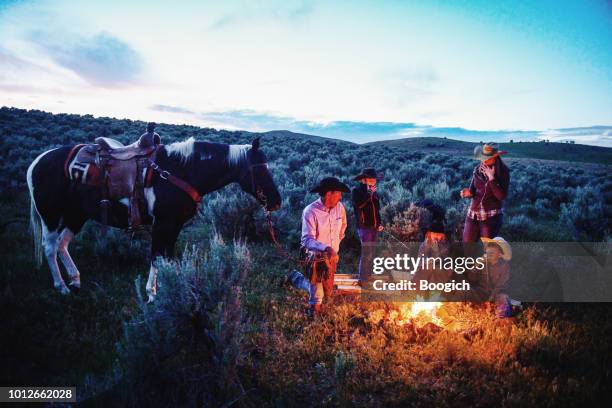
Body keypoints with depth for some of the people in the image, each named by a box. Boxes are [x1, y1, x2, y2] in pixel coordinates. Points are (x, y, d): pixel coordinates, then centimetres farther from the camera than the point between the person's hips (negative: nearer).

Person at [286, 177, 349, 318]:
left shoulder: (339, 207, -7)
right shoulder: (310, 211, -25)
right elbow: (307, 240, -29)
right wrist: (326, 248, -44)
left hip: (332, 256, 6)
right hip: (316, 257, -6)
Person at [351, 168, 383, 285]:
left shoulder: (374, 193, 13)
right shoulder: (357, 191, -7)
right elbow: (358, 204, -25)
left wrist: (379, 223, 11)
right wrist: (369, 193, -22)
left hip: (373, 226, 8)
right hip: (364, 226, -8)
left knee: (371, 253, 16)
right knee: (366, 253, -11)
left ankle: (368, 276, 28)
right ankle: (362, 280, -4)